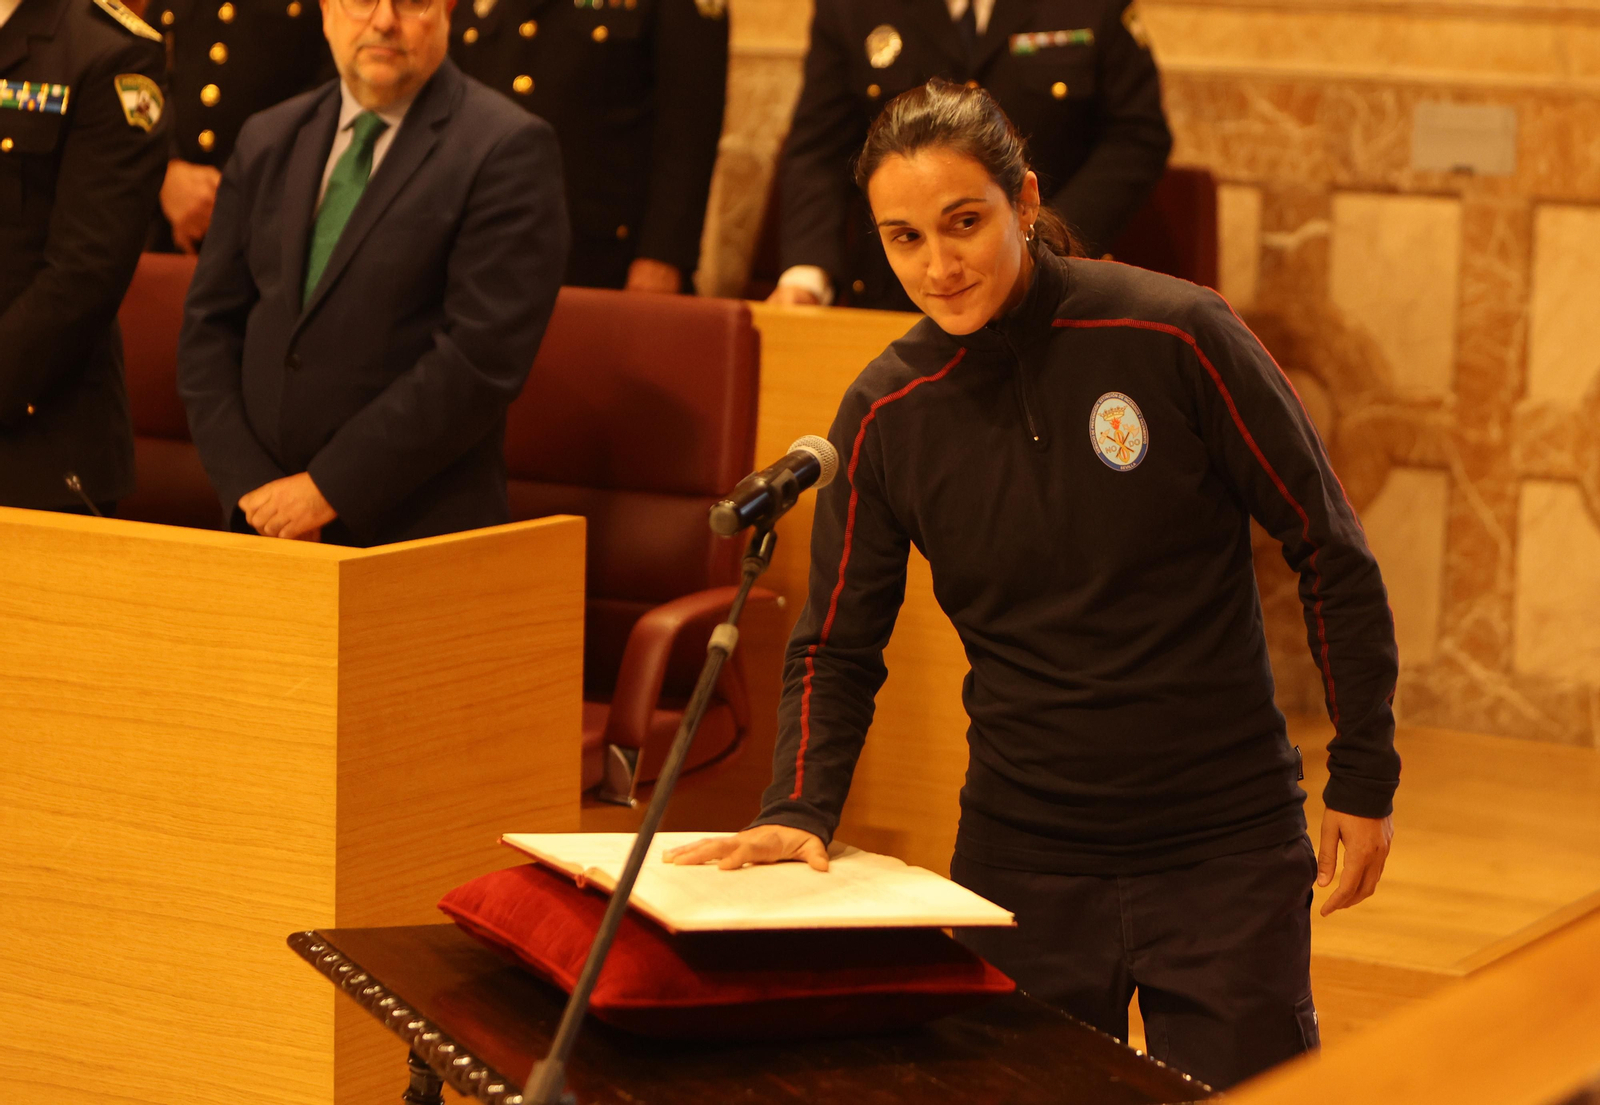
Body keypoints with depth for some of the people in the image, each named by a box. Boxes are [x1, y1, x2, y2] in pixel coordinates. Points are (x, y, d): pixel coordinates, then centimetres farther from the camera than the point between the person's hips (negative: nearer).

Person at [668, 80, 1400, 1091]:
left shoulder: (1174, 336, -11)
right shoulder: (886, 416, -2)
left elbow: (1331, 553, -3)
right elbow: (838, 644, 6)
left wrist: (1364, 778, -3)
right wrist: (801, 808, -11)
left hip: (1227, 844, -2)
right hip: (1024, 850, 2)